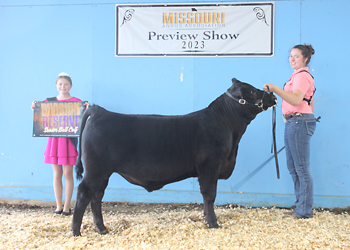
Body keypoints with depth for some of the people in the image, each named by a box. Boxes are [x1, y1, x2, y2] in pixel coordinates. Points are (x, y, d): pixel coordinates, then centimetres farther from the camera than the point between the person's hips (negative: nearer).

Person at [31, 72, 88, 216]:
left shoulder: (76, 102, 1)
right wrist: (34, 110, -5)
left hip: (69, 140, -3)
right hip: (54, 139, 3)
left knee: (68, 174, 0)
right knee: (57, 174, 7)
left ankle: (67, 207, 7)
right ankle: (58, 206, 14)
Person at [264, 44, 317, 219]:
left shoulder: (302, 76, -11)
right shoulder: (298, 76, 21)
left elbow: (296, 100, -27)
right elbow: (310, 103, 26)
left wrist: (275, 89, -32)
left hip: (299, 122, -11)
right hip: (292, 123, 11)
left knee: (301, 168, -7)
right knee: (293, 167, 13)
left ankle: (304, 211, -2)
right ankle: (301, 206, 21)